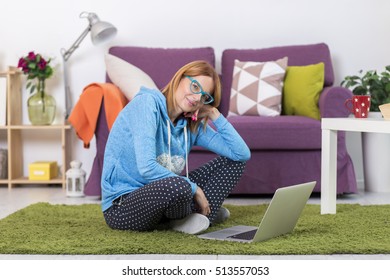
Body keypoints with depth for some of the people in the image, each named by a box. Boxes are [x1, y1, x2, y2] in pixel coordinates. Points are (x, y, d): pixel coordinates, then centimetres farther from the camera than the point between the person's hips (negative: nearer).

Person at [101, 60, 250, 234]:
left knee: (232, 161, 7)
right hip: (121, 206, -8)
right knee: (177, 186, -40)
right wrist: (194, 189, -18)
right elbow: (147, 168, -27)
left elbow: (242, 154, 2)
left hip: (161, 196, 8)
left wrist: (215, 115, -3)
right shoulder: (147, 103, -16)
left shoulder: (193, 125, 4)